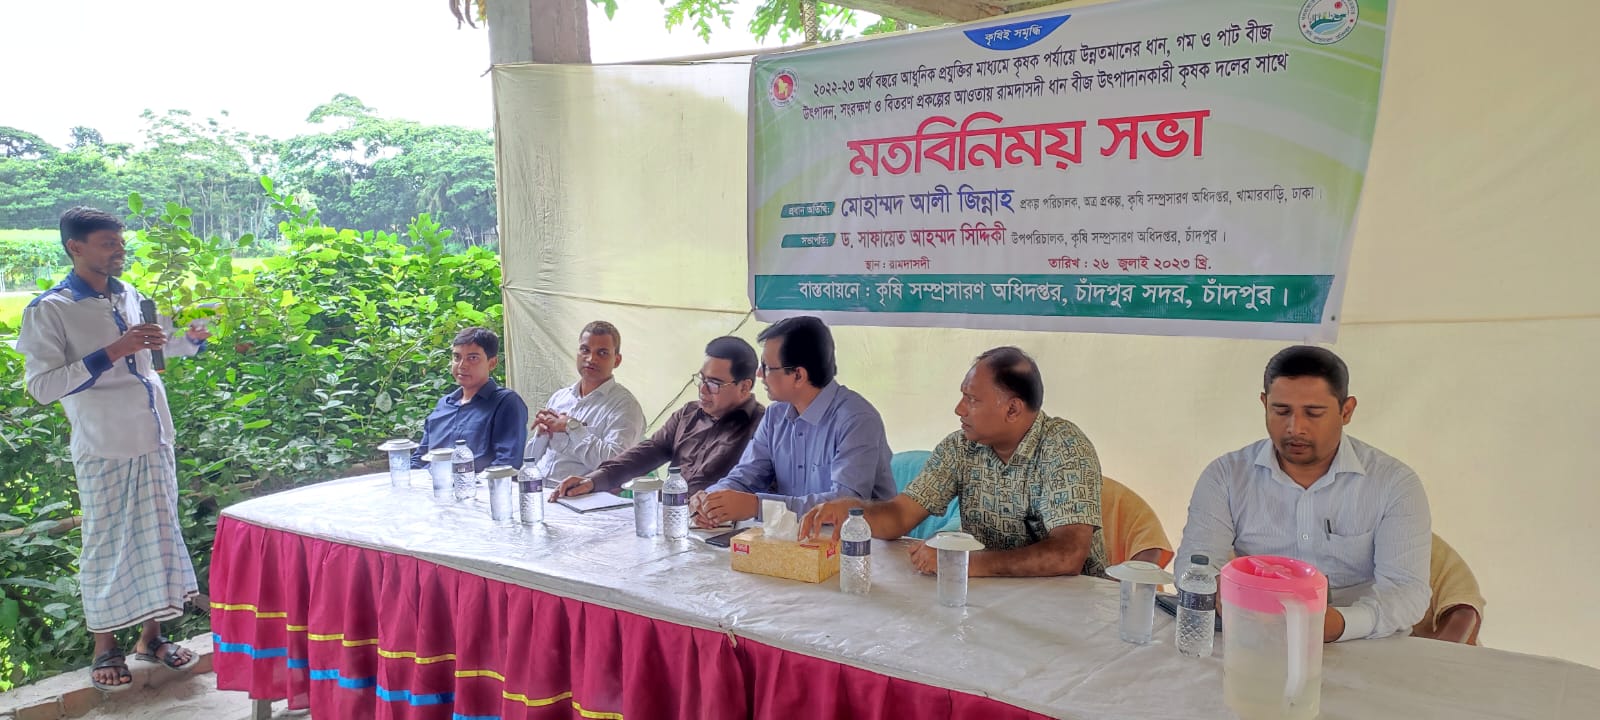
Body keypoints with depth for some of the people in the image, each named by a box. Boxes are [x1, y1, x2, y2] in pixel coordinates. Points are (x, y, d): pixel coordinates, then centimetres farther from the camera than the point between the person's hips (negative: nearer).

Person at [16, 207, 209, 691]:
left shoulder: (133, 299, 8)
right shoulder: (48, 310, -9)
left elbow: (170, 345, 24)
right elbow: (42, 386, -16)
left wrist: (195, 337, 2)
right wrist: (111, 353, -24)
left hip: (154, 443, 5)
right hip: (103, 451, -5)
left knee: (158, 538, 12)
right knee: (105, 546, 5)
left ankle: (151, 636, 26)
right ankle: (105, 647, 22)